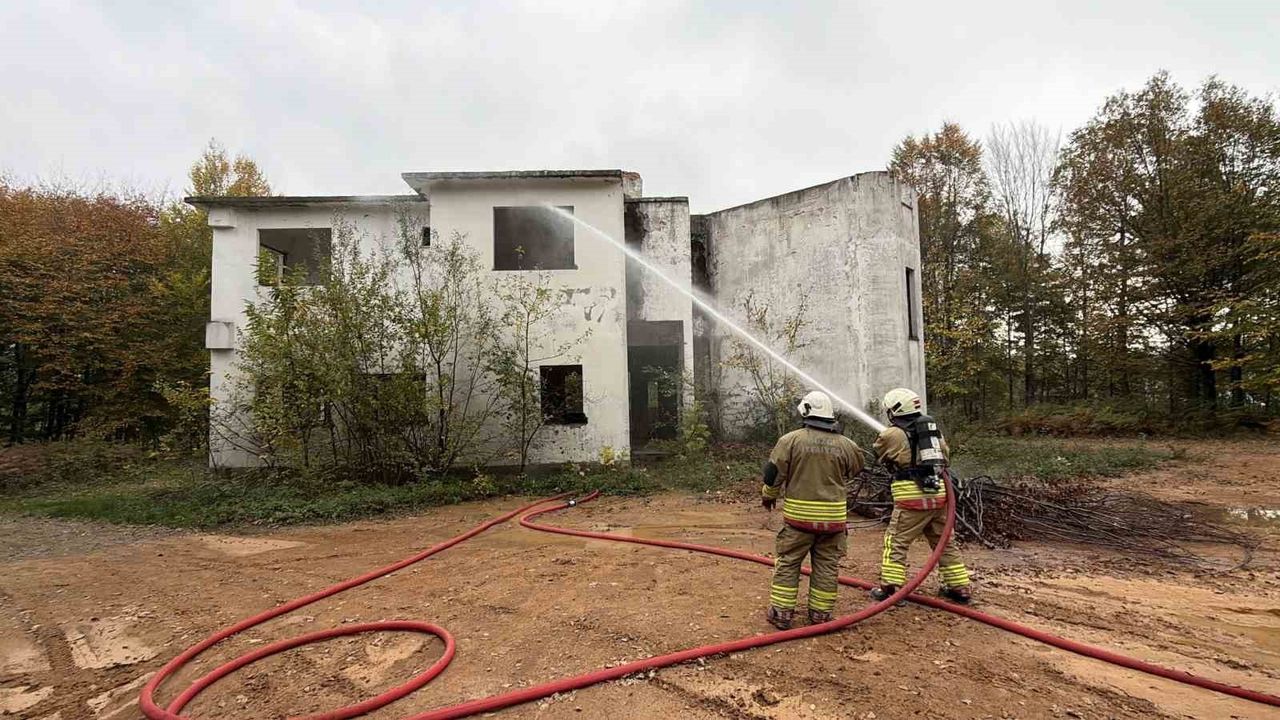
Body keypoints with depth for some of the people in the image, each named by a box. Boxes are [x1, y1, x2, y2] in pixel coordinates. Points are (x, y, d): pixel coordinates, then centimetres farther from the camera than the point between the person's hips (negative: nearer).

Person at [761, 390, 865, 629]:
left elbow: (773, 473, -5)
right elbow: (857, 469, 19)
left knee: (787, 564, 9)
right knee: (827, 567, 13)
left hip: (798, 514, -2)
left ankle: (781, 613, 14)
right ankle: (820, 615, 21)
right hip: (833, 517, 2)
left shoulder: (790, 440, -8)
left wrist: (769, 495, 13)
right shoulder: (845, 444, 0)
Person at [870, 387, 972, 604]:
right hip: (938, 495, 6)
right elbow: (945, 455, 22)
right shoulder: (933, 427, 11)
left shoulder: (893, 434, -8)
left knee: (896, 543, 4)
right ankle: (959, 587, 25)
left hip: (912, 497, -6)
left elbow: (877, 453, 10)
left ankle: (890, 587, 3)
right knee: (945, 543, 18)